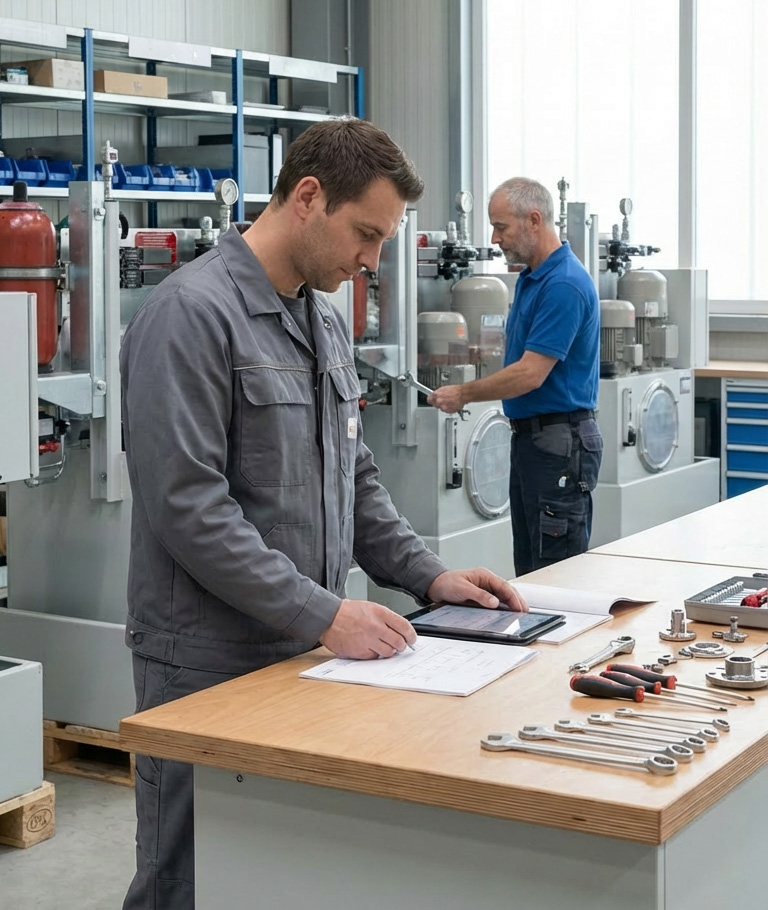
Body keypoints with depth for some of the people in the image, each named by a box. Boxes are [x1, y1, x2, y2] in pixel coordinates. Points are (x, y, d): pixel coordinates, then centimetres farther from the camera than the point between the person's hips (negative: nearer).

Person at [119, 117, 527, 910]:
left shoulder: (325, 321, 12)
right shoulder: (192, 314, -16)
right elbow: (186, 505, -22)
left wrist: (426, 574, 7)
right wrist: (323, 612, -22)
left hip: (303, 656, 8)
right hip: (209, 667, -8)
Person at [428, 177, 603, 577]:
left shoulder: (564, 285, -19)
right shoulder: (529, 278, 14)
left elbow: (530, 374, -22)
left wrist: (464, 394, -10)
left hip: (560, 442, -10)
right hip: (529, 435, 10)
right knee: (528, 574, 14)